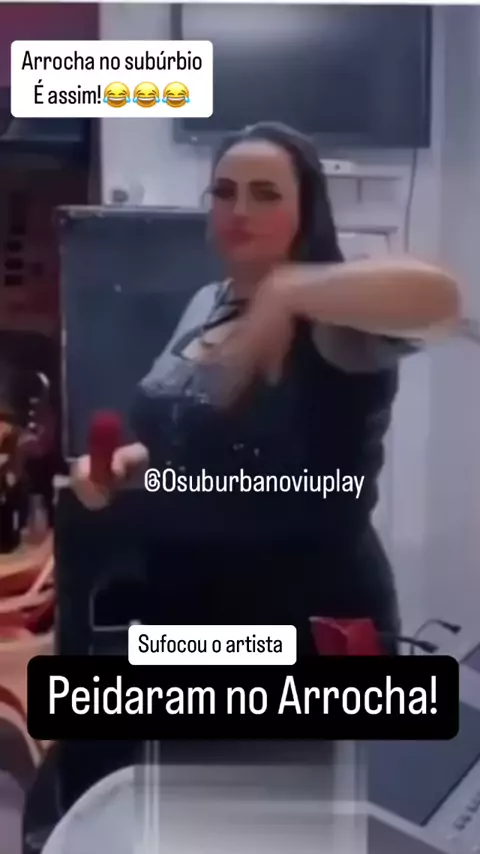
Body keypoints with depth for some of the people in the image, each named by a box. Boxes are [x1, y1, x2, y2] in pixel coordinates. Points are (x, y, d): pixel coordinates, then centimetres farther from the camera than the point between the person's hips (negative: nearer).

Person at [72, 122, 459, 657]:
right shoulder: (206, 305, 5)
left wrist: (282, 290, -41)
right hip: (195, 608, 8)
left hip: (316, 624, -7)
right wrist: (129, 459, 1)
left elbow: (439, 296, -42)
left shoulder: (334, 321, -19)